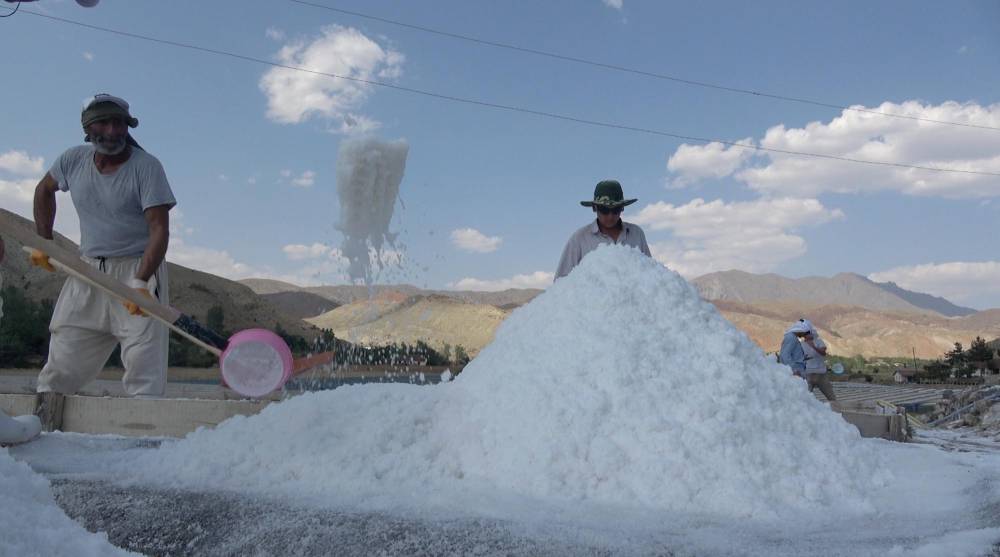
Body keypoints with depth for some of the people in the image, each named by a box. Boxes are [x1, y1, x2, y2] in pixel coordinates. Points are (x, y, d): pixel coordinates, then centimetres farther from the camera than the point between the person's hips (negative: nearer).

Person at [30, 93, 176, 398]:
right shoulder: (73, 159, 4)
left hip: (138, 269, -5)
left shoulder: (147, 167, -11)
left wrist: (141, 281, -31)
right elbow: (44, 190, 26)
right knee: (60, 366, 9)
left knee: (144, 371, -14)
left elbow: (159, 229, -19)